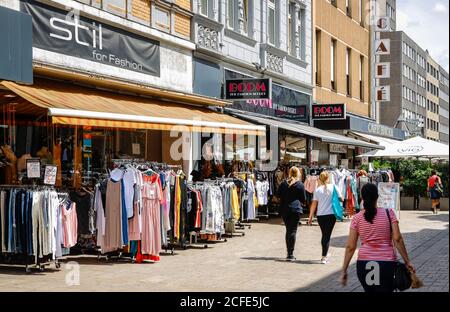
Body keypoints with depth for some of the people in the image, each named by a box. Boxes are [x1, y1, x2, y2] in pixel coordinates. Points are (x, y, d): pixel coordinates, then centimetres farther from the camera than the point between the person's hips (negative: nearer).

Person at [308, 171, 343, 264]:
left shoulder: (317, 190, -2)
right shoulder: (334, 187, -3)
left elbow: (314, 204, -1)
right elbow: (341, 199, 2)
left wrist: (311, 217, 5)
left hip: (320, 215, 1)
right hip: (331, 215, -1)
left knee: (324, 234, 18)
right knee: (327, 235, 2)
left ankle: (325, 254, 30)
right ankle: (324, 257, -5)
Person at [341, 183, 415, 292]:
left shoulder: (357, 218, 1)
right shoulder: (389, 213, -1)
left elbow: (350, 247, 0)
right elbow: (397, 239, -8)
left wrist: (344, 270, 5)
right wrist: (407, 261, -1)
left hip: (364, 264, 2)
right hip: (386, 263, -2)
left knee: (369, 290, 22)